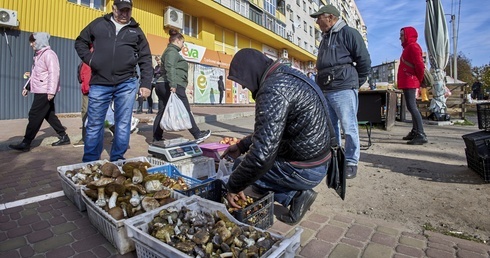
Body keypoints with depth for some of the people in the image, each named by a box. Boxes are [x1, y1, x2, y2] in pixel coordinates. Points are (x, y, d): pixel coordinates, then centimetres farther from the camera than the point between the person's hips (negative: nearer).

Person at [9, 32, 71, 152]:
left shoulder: (49, 54, -10)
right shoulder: (38, 55, 19)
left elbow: (54, 73, -19)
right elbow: (38, 74, 23)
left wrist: (51, 91, -25)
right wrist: (27, 87, 19)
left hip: (45, 92, -10)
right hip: (40, 91, 10)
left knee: (34, 116, -6)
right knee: (49, 115, 10)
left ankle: (26, 143, 1)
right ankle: (64, 137, 15)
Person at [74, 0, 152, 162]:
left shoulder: (136, 30, 12)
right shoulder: (98, 24, 13)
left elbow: (145, 60, 8)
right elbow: (80, 41, 22)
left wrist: (145, 84, 0)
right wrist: (89, 59, 3)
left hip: (126, 84, 0)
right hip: (99, 84, 1)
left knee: (123, 125, 2)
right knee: (94, 125, 4)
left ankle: (117, 160, 14)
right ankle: (90, 162, 17)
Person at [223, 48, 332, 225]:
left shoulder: (273, 89, -24)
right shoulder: (288, 75, 8)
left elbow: (262, 153, -30)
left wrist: (234, 186, -15)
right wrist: (242, 146, 14)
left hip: (305, 170, -9)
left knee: (239, 166, 2)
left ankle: (294, 196, 0)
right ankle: (298, 193, 10)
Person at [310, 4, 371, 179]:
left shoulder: (348, 33, 0)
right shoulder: (325, 39, 23)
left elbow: (364, 60, -3)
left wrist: (356, 83, 3)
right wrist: (320, 86, 16)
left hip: (343, 90, -7)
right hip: (325, 91, 8)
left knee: (349, 128, -4)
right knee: (330, 128, 10)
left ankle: (351, 162, 6)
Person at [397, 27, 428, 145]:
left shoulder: (412, 46, -8)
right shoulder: (408, 47, 22)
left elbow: (420, 65, -17)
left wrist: (419, 79, -5)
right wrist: (417, 80, 14)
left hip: (409, 83, -11)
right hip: (407, 83, 11)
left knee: (412, 107, -15)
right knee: (412, 107, 12)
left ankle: (421, 135, -17)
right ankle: (415, 132, 19)